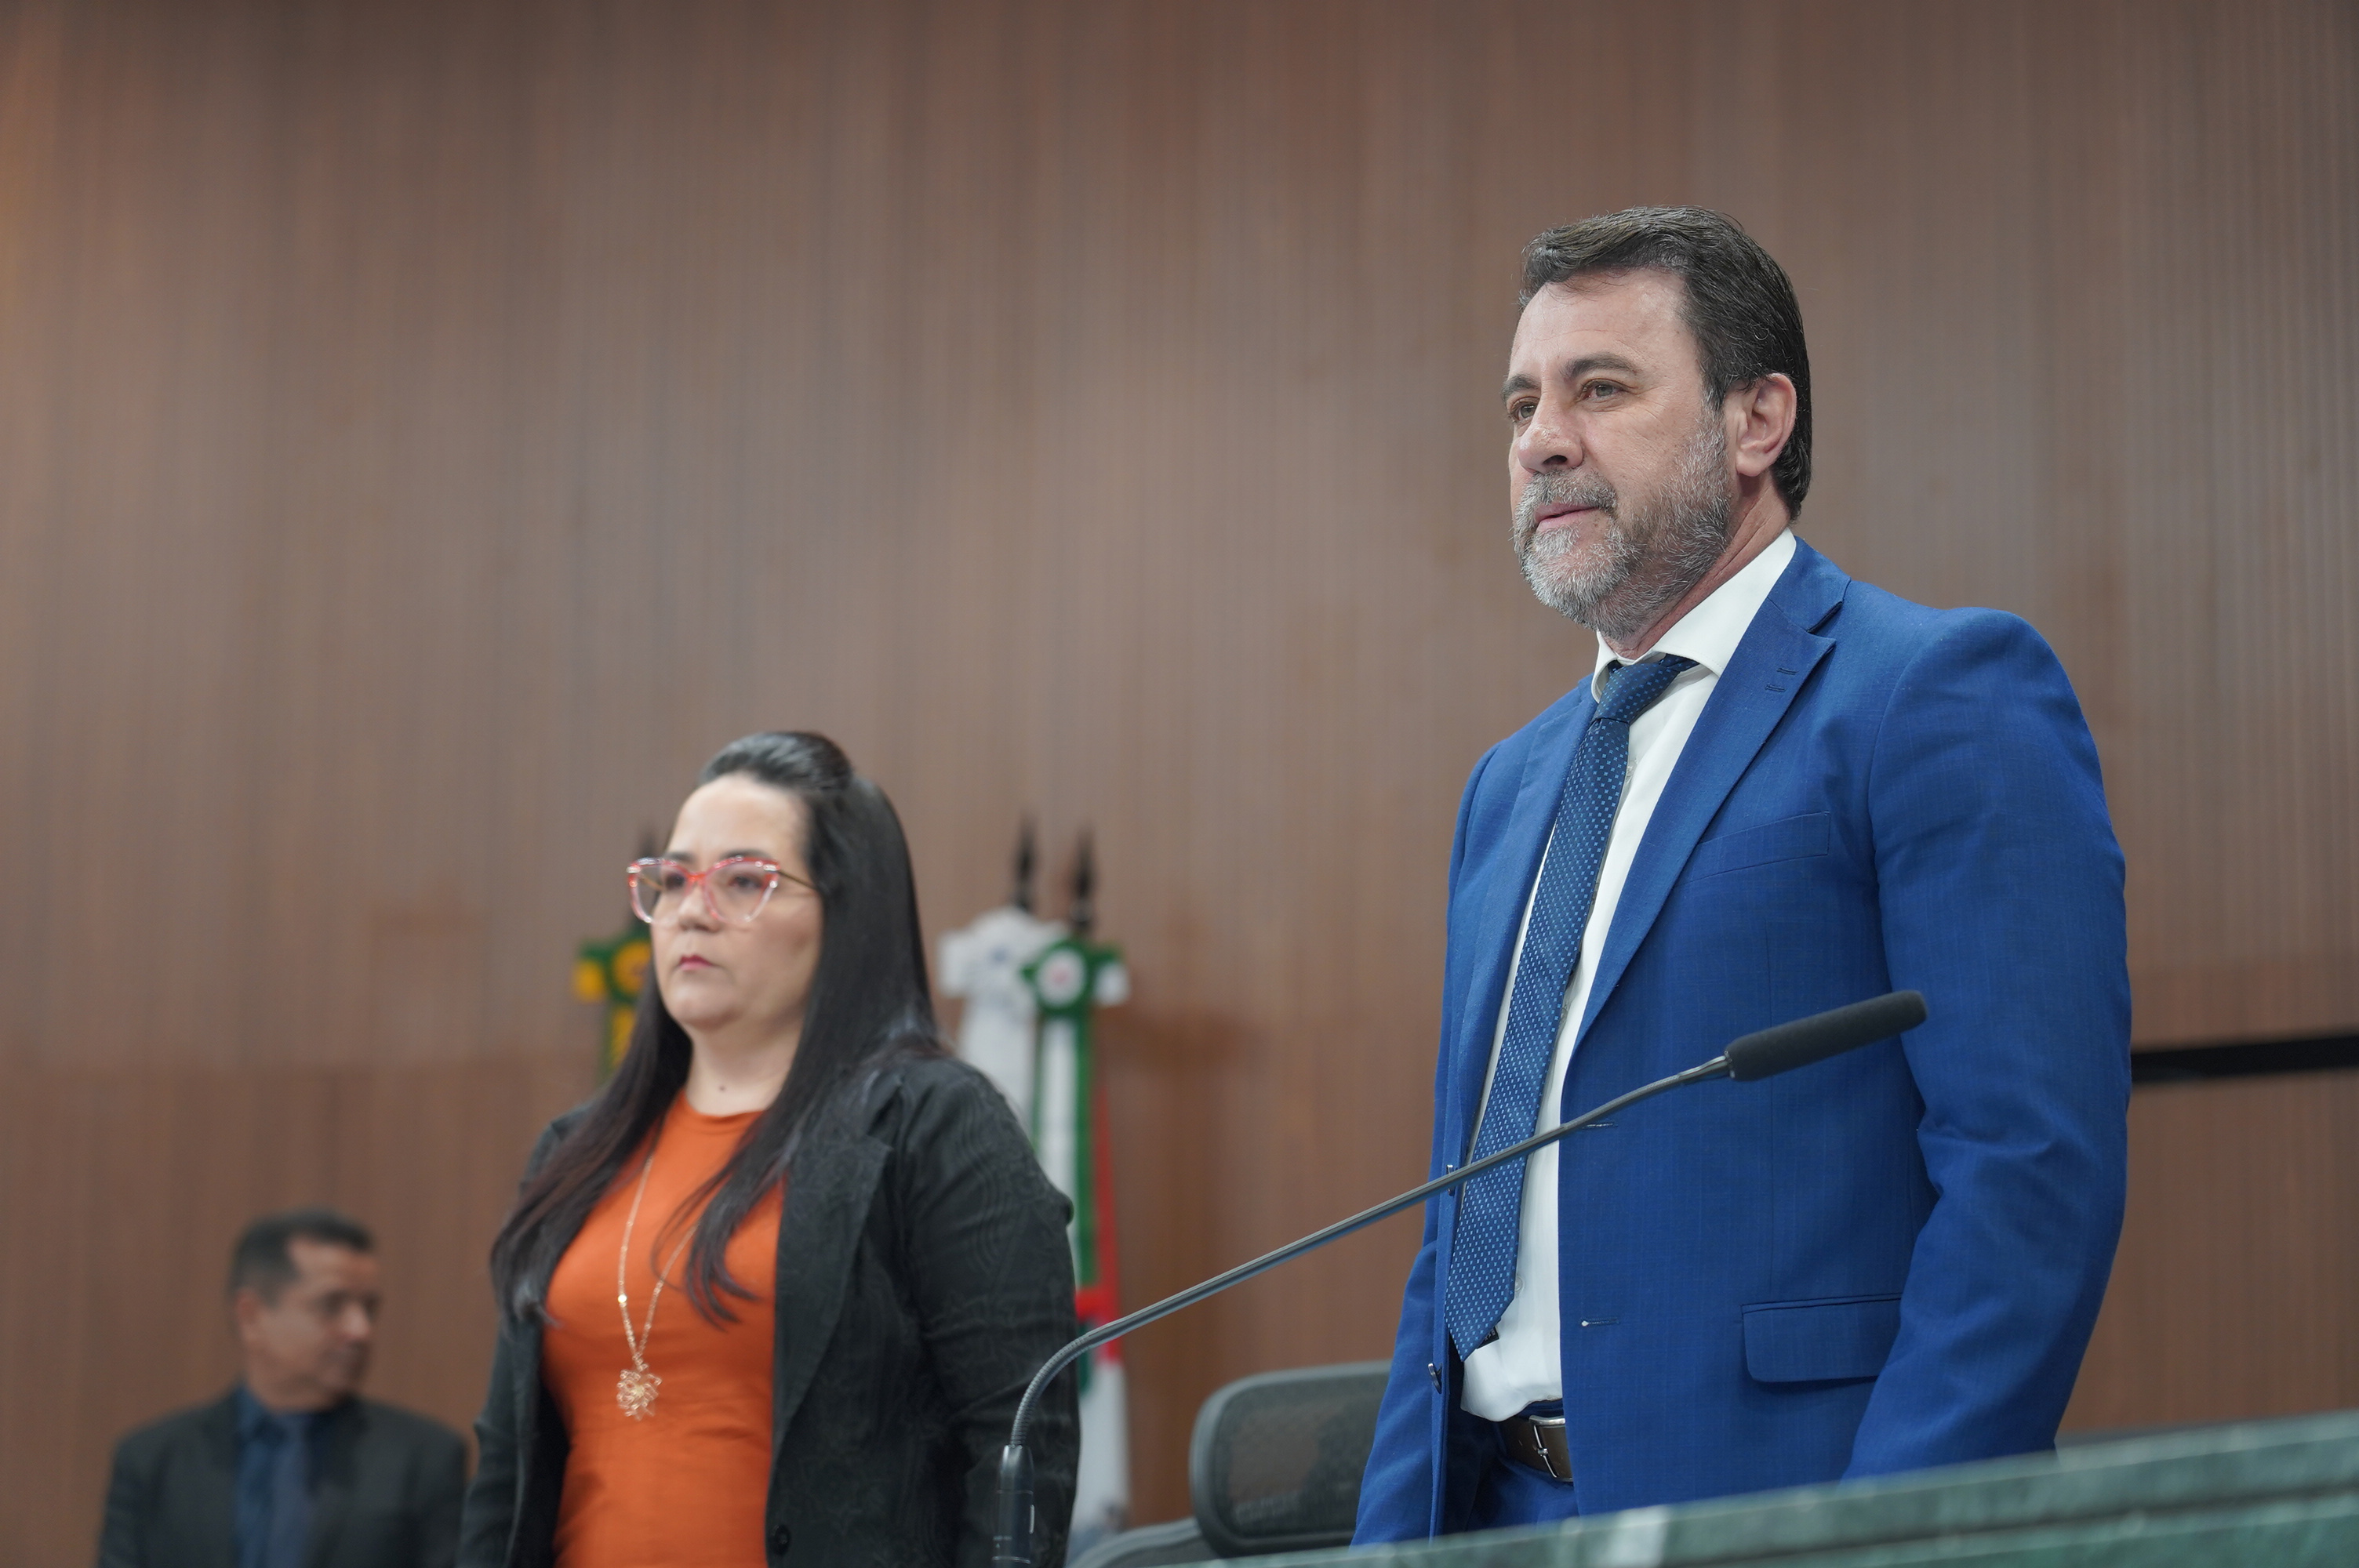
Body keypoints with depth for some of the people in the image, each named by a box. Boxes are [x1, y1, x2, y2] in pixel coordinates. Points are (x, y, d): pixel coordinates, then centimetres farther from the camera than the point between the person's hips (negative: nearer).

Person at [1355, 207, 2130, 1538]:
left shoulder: (1948, 695, -7)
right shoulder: (1511, 788, 18)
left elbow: (2036, 1171, -16)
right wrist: (1395, 1537, 11)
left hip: (1766, 1513, -7)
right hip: (1499, 1512, 7)